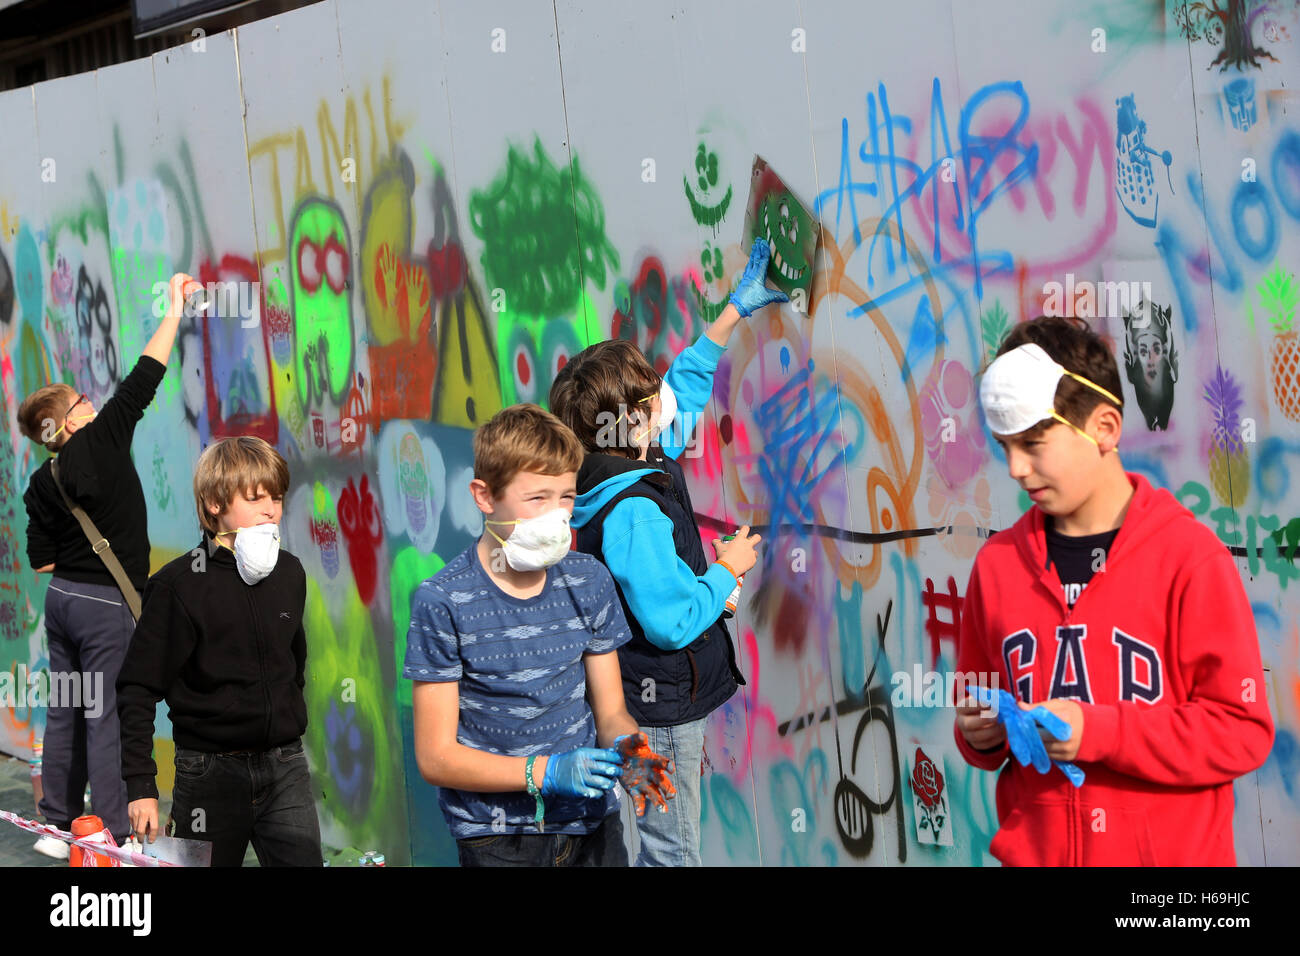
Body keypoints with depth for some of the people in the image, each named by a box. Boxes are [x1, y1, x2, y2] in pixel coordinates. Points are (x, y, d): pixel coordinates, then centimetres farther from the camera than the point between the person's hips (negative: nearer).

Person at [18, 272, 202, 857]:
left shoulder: (40, 486, 5)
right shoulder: (102, 444, -12)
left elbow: (41, 561, 7)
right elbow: (142, 381, -11)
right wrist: (174, 311, -4)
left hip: (62, 598, 6)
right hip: (107, 606, -6)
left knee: (64, 715, 11)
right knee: (107, 719, -5)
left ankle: (58, 826, 17)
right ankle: (114, 839, -3)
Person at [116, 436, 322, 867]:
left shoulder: (289, 573, 7)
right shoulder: (179, 584, -9)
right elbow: (137, 689, -9)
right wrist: (140, 786, -13)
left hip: (285, 768, 4)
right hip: (212, 774, -4)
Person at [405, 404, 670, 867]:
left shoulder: (588, 581, 2)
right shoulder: (443, 603, -11)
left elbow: (610, 711, 8)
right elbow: (436, 757, -11)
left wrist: (626, 747, -16)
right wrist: (545, 772, -22)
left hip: (592, 825, 4)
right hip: (497, 837, -4)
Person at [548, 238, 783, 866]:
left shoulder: (631, 463, 2)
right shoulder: (633, 513, -27)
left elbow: (685, 389, 19)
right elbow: (674, 621, -28)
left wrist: (735, 312, 22)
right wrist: (728, 570, -12)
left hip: (660, 703, 10)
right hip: (661, 716, -10)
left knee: (657, 847, 18)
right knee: (670, 853, -1)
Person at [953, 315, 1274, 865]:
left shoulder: (1189, 557, -10)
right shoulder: (997, 562, 4)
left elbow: (1244, 731, -12)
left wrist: (1096, 731, -19)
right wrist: (981, 735, -7)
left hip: (1170, 851, -3)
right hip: (1032, 851, 4)